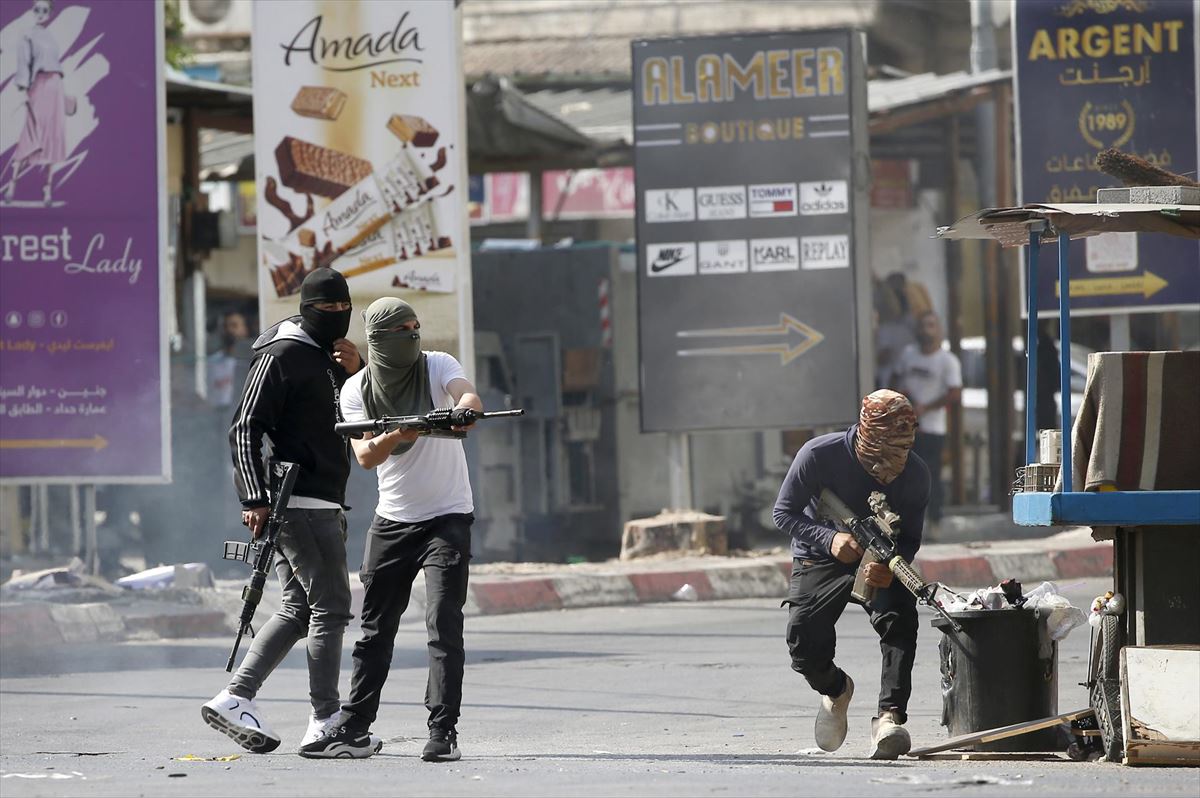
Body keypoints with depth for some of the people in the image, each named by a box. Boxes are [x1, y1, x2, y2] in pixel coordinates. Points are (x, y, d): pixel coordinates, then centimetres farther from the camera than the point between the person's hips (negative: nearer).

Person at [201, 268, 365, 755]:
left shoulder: (332, 357, 19)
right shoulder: (283, 355, -9)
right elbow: (245, 428, -13)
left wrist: (357, 371, -1)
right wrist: (254, 500, -21)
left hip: (323, 504, 9)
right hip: (300, 501, -9)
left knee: (299, 610, 9)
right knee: (330, 606, -9)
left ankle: (235, 699, 9)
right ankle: (325, 722, -8)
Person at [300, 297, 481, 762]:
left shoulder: (437, 366, -7)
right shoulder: (356, 390, -1)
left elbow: (470, 396, -28)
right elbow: (365, 456, -14)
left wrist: (463, 410, -52)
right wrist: (397, 435, -33)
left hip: (447, 516, -3)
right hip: (392, 519, 3)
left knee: (443, 624, -13)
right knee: (375, 629, 9)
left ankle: (443, 732, -13)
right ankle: (353, 731, 17)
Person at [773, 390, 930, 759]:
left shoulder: (915, 474, -17)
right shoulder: (819, 455, -23)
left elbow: (910, 539, -7)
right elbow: (784, 512, -14)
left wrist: (889, 566, -31)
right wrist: (829, 538, -32)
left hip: (881, 563, 1)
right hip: (819, 559, -1)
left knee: (900, 619, -29)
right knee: (804, 647, -16)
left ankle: (889, 718, -34)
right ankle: (836, 689, 20)